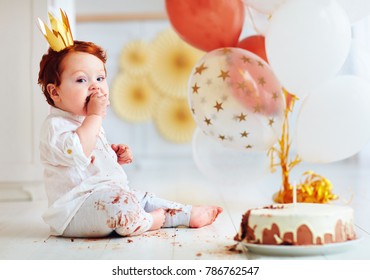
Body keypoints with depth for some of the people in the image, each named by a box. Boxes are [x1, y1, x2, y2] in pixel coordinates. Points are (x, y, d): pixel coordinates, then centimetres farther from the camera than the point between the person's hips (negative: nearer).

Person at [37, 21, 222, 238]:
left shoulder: (88, 122, 17)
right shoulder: (55, 125, -16)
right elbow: (77, 153, -37)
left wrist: (115, 157, 10)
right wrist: (95, 116, -27)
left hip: (106, 196, 11)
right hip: (76, 210, -11)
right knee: (118, 201, -32)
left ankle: (190, 214, 29)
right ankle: (152, 220, -7)